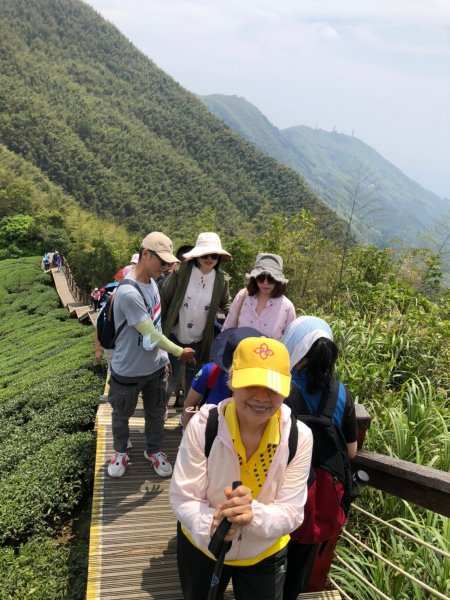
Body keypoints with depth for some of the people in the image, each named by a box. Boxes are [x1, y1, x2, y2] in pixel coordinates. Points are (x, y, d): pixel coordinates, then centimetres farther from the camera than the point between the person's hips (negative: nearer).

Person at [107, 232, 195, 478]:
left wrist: (164, 356, 12)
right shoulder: (128, 293, -30)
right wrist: (180, 352, -11)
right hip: (128, 371, -7)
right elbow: (151, 335, -24)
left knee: (156, 413, 21)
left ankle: (154, 450, 44)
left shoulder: (151, 282, -3)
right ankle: (120, 452, 44)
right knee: (121, 415, 19)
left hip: (155, 367, 7)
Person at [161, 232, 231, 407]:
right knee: (168, 382, 10)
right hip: (174, 338, -2)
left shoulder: (221, 279, -7)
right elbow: (163, 299, -9)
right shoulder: (181, 272, -14)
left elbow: (226, 305, 9)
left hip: (199, 342, 2)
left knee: (193, 385, 19)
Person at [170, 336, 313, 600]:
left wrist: (253, 514, -41)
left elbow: (292, 513, -20)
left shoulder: (299, 437, -22)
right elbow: (182, 498, -20)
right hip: (200, 546, 0)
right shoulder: (203, 425, -25)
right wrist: (210, 524, -41)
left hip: (264, 555, 0)